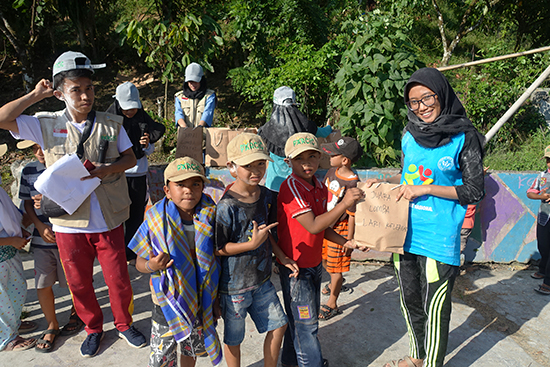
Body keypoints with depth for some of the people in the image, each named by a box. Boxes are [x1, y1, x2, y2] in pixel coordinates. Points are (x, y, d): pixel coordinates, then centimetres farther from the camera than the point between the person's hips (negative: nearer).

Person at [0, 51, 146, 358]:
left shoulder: (111, 124, -1)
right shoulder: (47, 125, -2)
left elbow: (131, 159, 3)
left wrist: (106, 170, -16)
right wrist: (36, 95, -6)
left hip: (109, 220, 0)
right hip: (70, 223, 1)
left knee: (119, 279, 10)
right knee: (79, 282, 16)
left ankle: (124, 324, 37)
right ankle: (94, 328, 41)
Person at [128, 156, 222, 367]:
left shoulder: (209, 217, -10)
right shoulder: (156, 219, -15)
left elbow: (216, 260, 0)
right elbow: (140, 262, -6)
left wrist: (216, 300, 3)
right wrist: (151, 266, -30)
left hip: (201, 301, 2)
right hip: (168, 301, -2)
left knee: (192, 350, 23)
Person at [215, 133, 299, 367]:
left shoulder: (267, 196, -3)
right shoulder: (227, 207, -25)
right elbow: (218, 249, -20)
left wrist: (282, 257, 5)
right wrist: (252, 244, -27)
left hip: (262, 279, 6)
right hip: (234, 285, -6)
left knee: (278, 325, 17)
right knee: (233, 338, 14)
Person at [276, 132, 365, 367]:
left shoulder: (320, 187, 3)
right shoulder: (291, 187, -23)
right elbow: (313, 226, -28)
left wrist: (345, 242, -1)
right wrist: (345, 203, -28)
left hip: (314, 263, 8)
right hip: (295, 266, -8)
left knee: (306, 317, 22)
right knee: (305, 321, 8)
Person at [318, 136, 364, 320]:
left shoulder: (352, 183, -24)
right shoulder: (332, 172, -3)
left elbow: (352, 215, -19)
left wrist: (349, 240, -15)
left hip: (339, 230, -8)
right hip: (324, 225, 8)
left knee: (335, 266, 6)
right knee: (323, 259, 23)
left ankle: (332, 304, 23)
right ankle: (335, 283, 52)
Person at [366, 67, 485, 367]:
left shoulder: (463, 137, -8)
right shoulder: (410, 134, 7)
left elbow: (474, 191, -8)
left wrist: (426, 188, -15)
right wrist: (384, 182, 2)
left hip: (438, 238, -5)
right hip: (405, 232, 6)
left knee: (435, 309, 6)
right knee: (410, 300, 20)